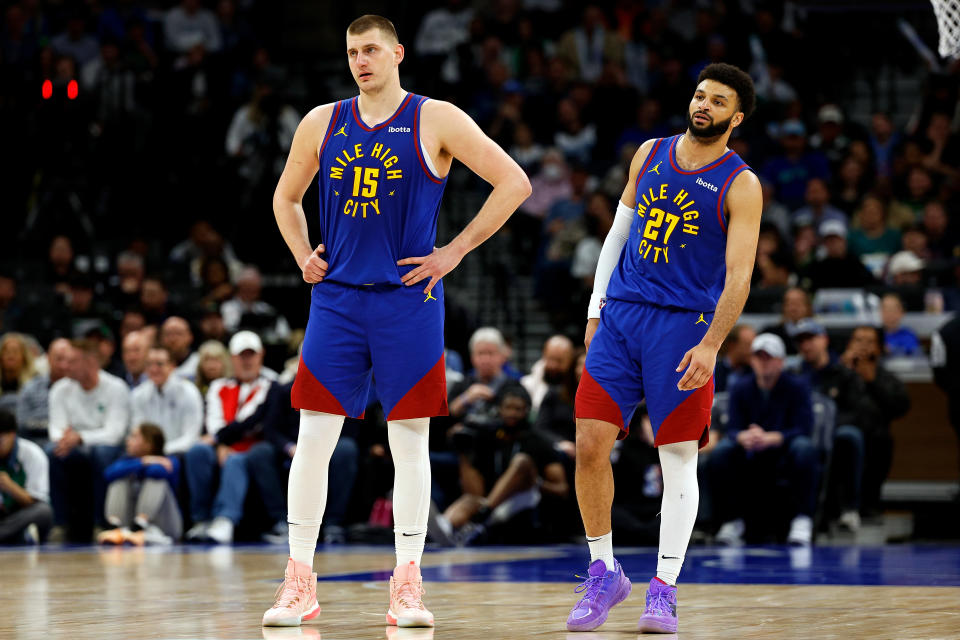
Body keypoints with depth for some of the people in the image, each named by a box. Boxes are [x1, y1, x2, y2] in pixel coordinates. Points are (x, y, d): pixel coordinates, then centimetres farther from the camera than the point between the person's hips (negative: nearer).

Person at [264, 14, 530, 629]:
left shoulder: (435, 120, -2)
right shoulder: (322, 123, 9)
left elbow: (515, 183, -4)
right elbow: (286, 197, 25)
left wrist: (454, 252, -7)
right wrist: (303, 257, 9)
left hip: (407, 299, -3)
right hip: (336, 299, 3)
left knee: (410, 441, 0)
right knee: (313, 439, -1)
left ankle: (408, 585, 6)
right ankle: (299, 584, 5)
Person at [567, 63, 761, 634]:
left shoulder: (741, 185, -3)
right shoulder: (651, 154, 11)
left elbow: (739, 275, -10)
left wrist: (711, 345, -21)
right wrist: (596, 309, 13)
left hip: (684, 326, -4)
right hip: (620, 314, 4)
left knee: (679, 459, -3)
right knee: (590, 447, -3)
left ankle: (665, 588, 3)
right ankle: (604, 574, 10)